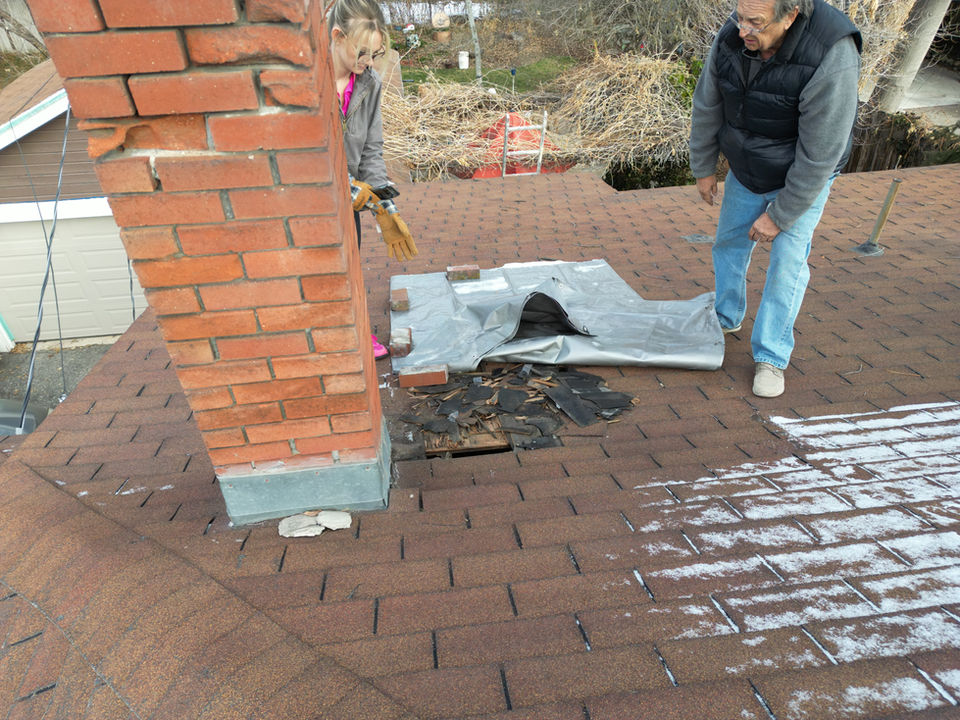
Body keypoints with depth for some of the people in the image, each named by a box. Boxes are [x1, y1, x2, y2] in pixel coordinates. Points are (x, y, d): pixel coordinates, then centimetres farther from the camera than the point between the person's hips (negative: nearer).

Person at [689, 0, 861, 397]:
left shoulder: (832, 61, -35)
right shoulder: (732, 36, -20)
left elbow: (819, 154, -29)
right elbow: (707, 106, -4)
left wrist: (780, 215, -23)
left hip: (803, 177, -5)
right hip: (745, 169, 5)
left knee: (787, 260, -10)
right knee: (729, 241, 14)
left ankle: (770, 357, 2)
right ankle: (725, 318, 38)